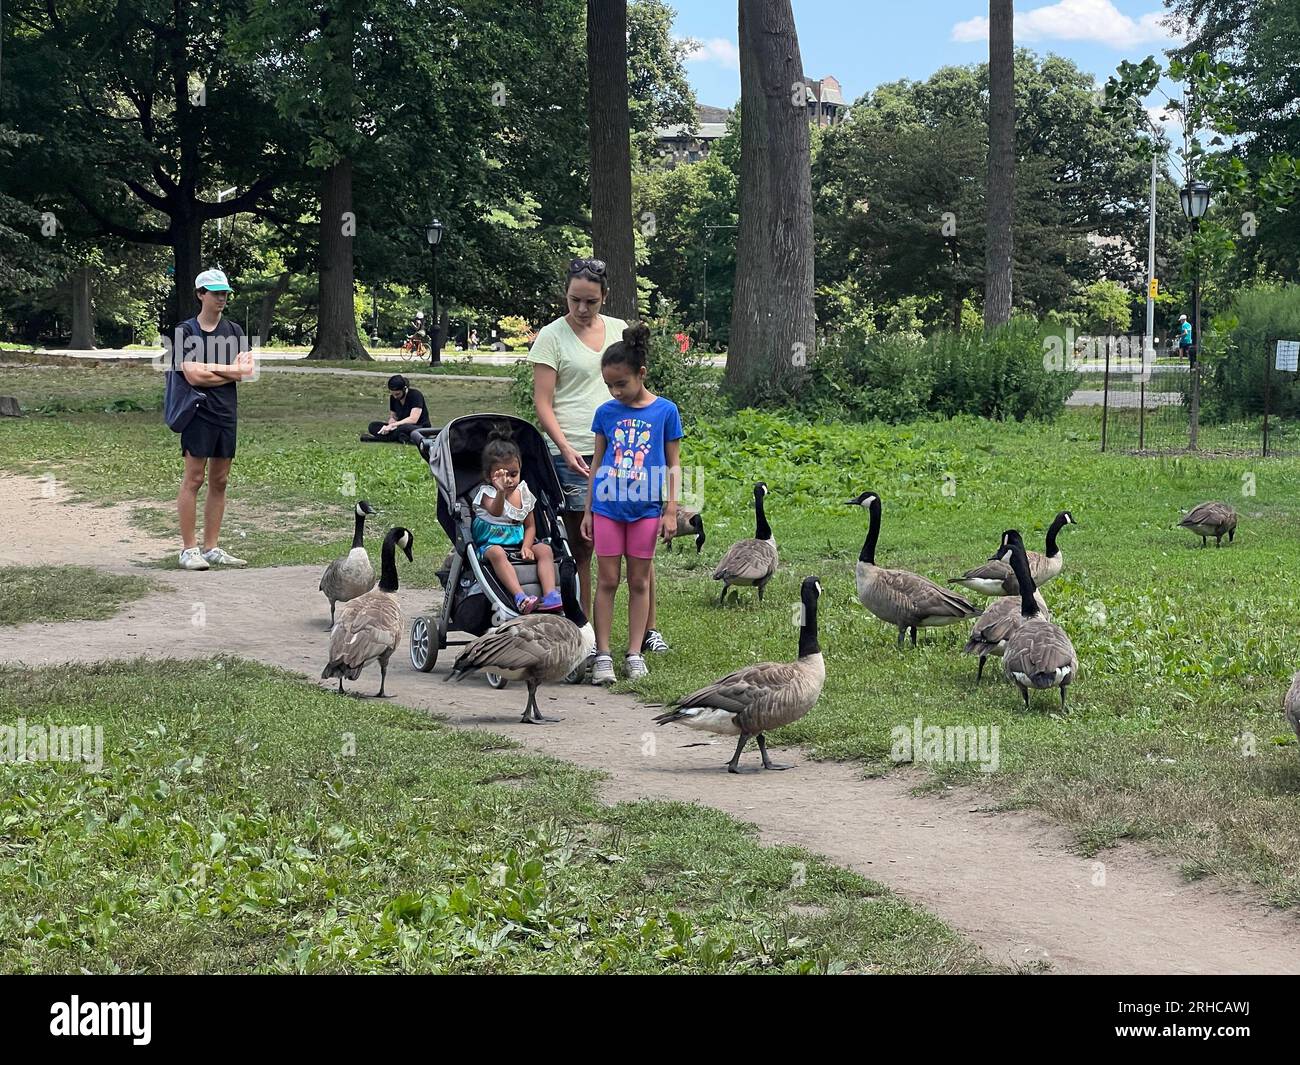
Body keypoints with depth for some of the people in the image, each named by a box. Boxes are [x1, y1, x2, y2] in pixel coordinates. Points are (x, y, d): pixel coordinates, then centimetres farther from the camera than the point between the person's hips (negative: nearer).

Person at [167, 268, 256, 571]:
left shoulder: (234, 331, 13)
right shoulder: (186, 331, -3)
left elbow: (247, 370, 0)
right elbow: (193, 375, -14)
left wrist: (210, 369, -10)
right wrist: (232, 372, -5)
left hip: (227, 413, 6)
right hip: (199, 411, -6)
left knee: (219, 482, 8)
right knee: (193, 479, -6)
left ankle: (211, 548, 13)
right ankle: (189, 549, -4)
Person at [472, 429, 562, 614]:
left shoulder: (523, 492, 9)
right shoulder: (486, 492, -7)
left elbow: (530, 526, 12)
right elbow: (496, 512, -31)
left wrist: (526, 547, -9)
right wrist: (501, 491, -52)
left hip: (518, 543, 5)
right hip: (490, 544, -5)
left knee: (544, 549, -21)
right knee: (497, 553, -38)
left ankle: (550, 594, -35)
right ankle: (520, 597, -52)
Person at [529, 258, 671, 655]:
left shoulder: (620, 330, 13)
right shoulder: (551, 336, 1)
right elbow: (542, 403, -3)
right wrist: (566, 450, -16)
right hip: (575, 456, -3)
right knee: (580, 547, 1)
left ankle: (650, 629, 10)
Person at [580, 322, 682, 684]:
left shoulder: (665, 411, -2)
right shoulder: (606, 412, 3)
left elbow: (673, 464, 3)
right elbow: (598, 463, 10)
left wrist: (671, 511, -1)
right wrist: (588, 510, 9)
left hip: (645, 508, -1)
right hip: (608, 506, 1)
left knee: (639, 581, 7)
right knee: (607, 580, 3)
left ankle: (635, 654, 13)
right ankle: (603, 655, 6)